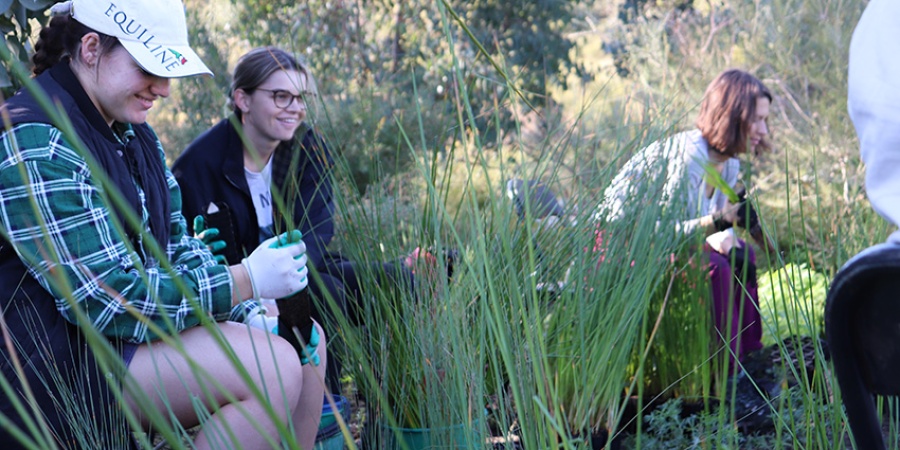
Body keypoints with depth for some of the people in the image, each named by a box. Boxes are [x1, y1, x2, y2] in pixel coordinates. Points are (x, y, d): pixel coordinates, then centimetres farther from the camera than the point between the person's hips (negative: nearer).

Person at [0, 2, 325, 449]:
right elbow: (105, 299, -25)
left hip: (134, 326, 10)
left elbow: (175, 245, 16)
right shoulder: (37, 144, -20)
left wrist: (245, 303, -3)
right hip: (60, 360, -10)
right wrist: (242, 283, -21)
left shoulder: (133, 133, 12)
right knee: (272, 371, -24)